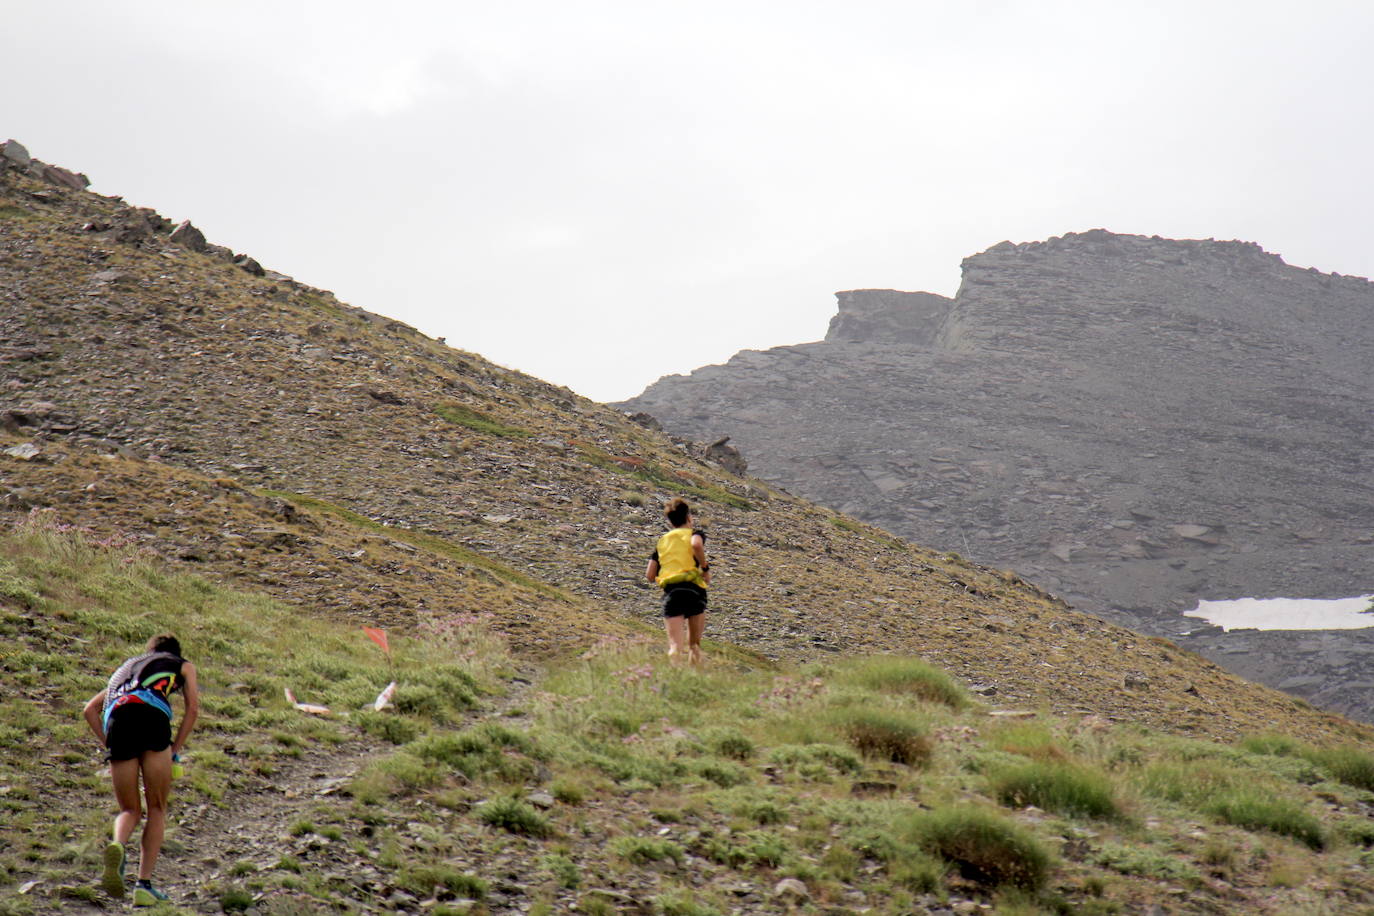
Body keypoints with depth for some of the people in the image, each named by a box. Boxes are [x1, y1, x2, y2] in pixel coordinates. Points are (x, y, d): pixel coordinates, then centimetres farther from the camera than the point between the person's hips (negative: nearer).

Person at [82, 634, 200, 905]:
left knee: (129, 810, 12)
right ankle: (144, 885, -4)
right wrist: (174, 751, 13)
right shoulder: (183, 665, 30)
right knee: (157, 809, 8)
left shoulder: (127, 665, 39)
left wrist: (110, 745, 23)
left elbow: (90, 709, 29)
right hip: (151, 714, -3)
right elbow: (193, 708, 14)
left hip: (116, 719, 3)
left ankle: (117, 845, -21)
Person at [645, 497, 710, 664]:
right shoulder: (694, 534, 9)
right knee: (694, 644, 13)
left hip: (670, 592, 2)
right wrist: (705, 568, -5)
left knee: (675, 645, -11)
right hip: (694, 589, -2)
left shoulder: (662, 541, 21)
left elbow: (650, 575, 15)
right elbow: (697, 545, -18)